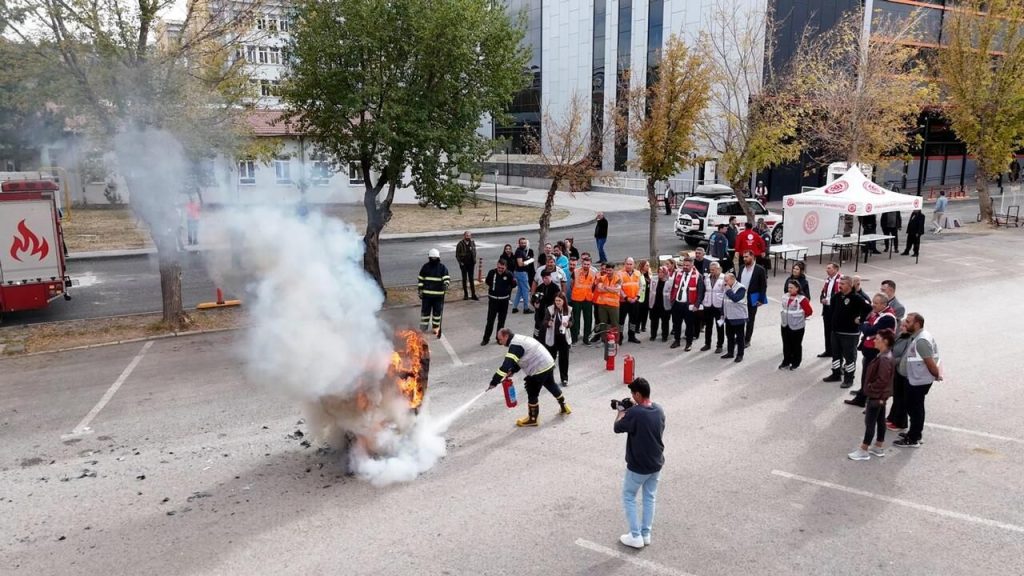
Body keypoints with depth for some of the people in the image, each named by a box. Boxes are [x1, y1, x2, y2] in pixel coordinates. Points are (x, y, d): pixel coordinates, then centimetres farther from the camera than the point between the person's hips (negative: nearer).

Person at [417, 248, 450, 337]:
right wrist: (419, 291, 4)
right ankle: (423, 329, 15)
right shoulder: (425, 267, 3)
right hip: (426, 294, 1)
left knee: (437, 312, 8)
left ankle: (436, 328, 22)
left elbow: (447, 278, -8)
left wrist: (446, 284, -30)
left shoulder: (442, 267, -1)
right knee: (425, 311, 4)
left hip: (439, 295, 0)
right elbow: (420, 280, 7)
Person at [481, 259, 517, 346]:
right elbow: (487, 282, 8)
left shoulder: (509, 274, -14)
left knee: (501, 321, 12)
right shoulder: (492, 272, -12)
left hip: (504, 300, 0)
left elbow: (513, 285, 2)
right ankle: (486, 338, 12)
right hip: (493, 299, 0)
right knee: (490, 320, 2)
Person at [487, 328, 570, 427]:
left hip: (539, 369, -10)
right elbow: (520, 360, 19)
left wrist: (494, 382, -29)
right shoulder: (520, 339, 12)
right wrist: (511, 371, 4)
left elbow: (506, 365, -28)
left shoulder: (515, 345, -20)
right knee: (551, 385, 28)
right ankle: (564, 407, 46)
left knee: (532, 393, 3)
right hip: (549, 364, 10)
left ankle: (532, 419, 17)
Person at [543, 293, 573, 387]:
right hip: (552, 337, -1)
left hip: (564, 337, 1)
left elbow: (571, 322, 5)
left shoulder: (569, 310, -5)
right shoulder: (549, 309, -11)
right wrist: (548, 323, -30)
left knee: (564, 358, 8)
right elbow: (545, 322, -8)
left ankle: (564, 379, 22)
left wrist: (568, 324, -17)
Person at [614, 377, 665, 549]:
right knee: (650, 498, 19)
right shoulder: (659, 410, -4)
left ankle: (636, 537, 15)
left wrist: (622, 412, 5)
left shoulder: (634, 413, -25)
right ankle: (646, 535, 28)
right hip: (656, 464, 6)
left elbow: (617, 428, -11)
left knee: (628, 498, 12)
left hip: (638, 466, -6)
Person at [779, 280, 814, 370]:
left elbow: (809, 311, -15)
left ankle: (796, 363, 20)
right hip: (785, 325, 6)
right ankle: (786, 361, 26)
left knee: (796, 345, 7)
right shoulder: (785, 297, 3)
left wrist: (800, 317, -2)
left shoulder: (802, 299, -18)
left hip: (797, 326, -6)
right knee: (786, 344, 13)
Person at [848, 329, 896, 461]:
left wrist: (871, 388, -16)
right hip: (881, 394, 10)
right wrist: (871, 387, 10)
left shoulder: (884, 359, -26)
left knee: (869, 422, -2)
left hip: (877, 395, -10)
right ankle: (879, 447, 28)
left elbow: (882, 380, -29)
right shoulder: (884, 355, 6)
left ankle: (863, 451, 5)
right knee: (880, 420, 17)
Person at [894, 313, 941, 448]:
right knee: (915, 407, 21)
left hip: (919, 381, -10)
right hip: (916, 379, 10)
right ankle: (914, 433, 34)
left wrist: (937, 375, -12)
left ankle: (913, 439, 11)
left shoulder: (921, 340, -25)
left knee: (915, 408, 0)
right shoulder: (917, 336, 8)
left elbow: (930, 361, -24)